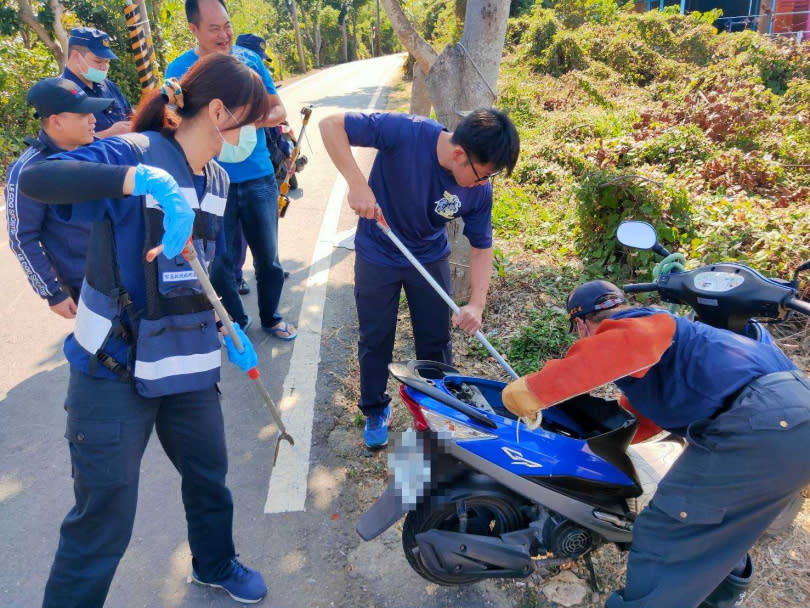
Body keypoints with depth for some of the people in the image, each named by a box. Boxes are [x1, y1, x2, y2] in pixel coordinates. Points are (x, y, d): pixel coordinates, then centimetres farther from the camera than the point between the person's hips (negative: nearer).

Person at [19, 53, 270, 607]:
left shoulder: (218, 180, 7)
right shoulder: (134, 153, -15)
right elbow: (35, 179, -32)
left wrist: (229, 329, 12)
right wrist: (142, 178, -44)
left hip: (189, 359, 7)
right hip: (114, 369, -7)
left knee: (210, 473, 22)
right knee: (105, 514, 4)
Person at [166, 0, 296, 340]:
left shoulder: (249, 59, 2)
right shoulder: (180, 69, -4)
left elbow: (278, 110, 6)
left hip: (258, 178, 2)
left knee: (267, 255, 11)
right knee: (221, 259, 7)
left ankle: (271, 318, 32)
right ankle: (234, 320, 30)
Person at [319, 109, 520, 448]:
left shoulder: (480, 191, -19)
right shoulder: (405, 133, -31)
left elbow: (482, 247, -8)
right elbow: (331, 124, -28)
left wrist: (477, 304, -21)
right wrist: (357, 183, -40)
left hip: (430, 259, 3)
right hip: (377, 256, -2)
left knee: (436, 341, 11)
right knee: (375, 340, 11)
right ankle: (375, 411, 36)